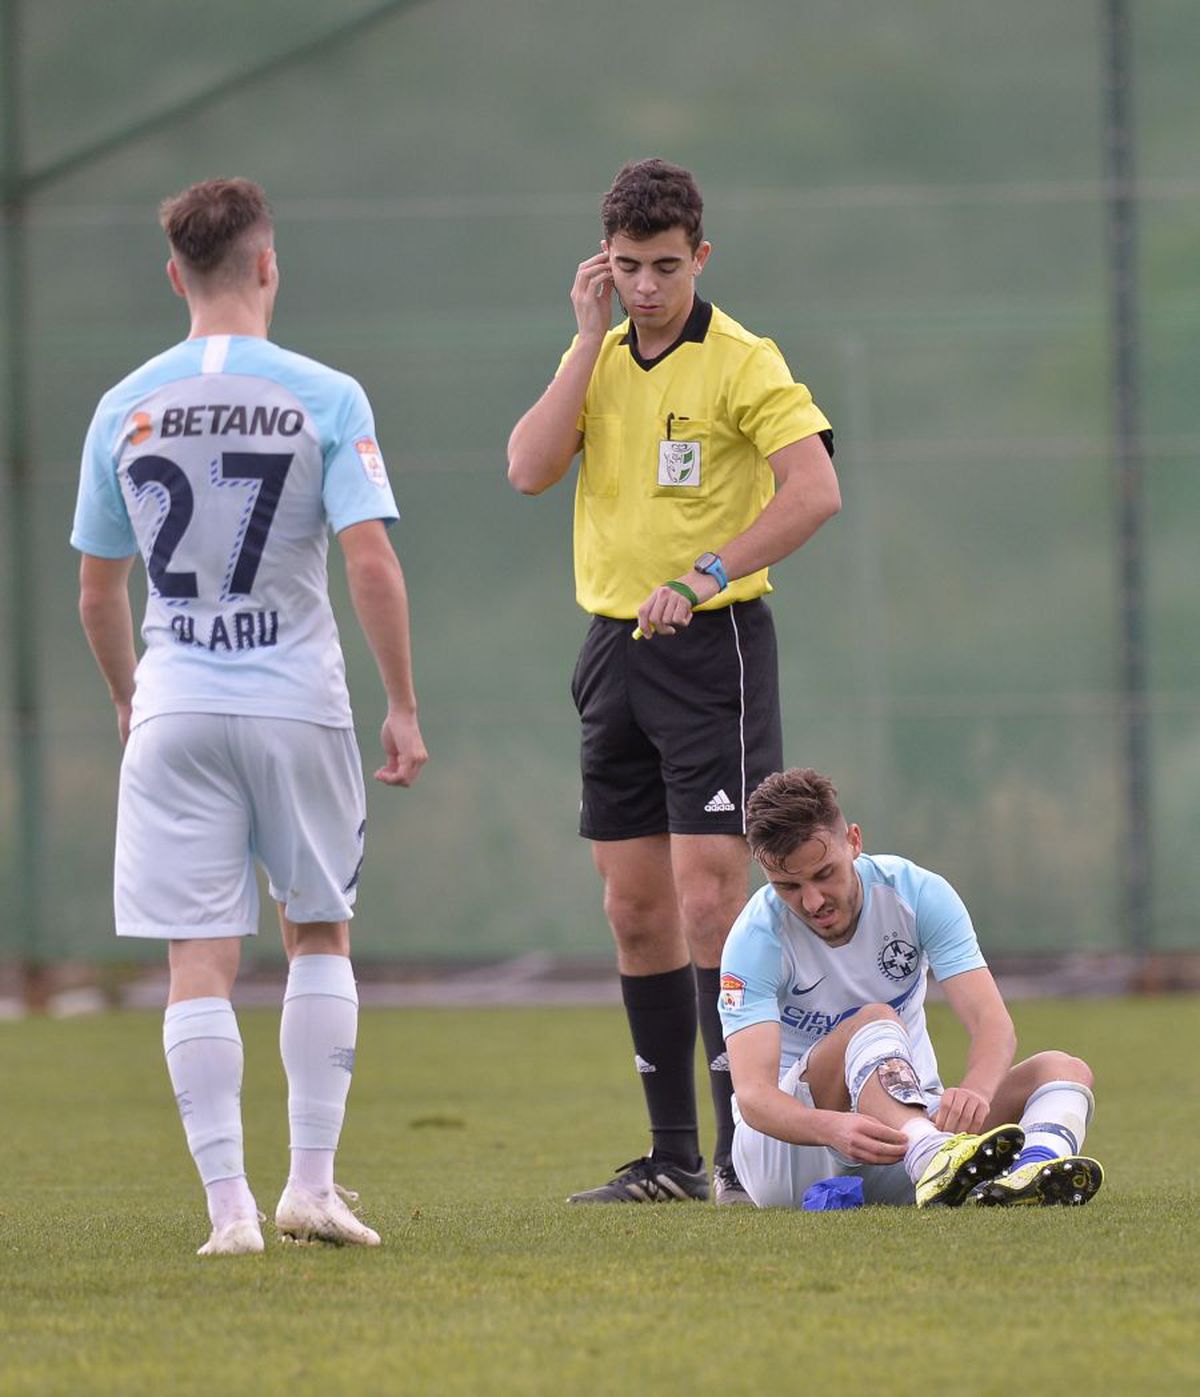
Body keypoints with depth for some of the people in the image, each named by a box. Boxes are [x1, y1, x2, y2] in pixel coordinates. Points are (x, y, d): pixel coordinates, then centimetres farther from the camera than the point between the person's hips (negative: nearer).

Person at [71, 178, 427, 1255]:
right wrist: (404, 708, -3)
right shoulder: (324, 399, -5)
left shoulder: (125, 410, 3)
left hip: (174, 712, 1)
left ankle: (230, 1206, -4)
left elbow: (98, 591, 10)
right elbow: (372, 564, -11)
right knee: (320, 934, 15)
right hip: (298, 701, -1)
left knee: (201, 959, 1)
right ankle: (312, 1185, 11)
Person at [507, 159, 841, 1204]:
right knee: (635, 908, 7)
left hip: (712, 646, -6)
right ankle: (673, 1157, 13)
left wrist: (705, 576, -23)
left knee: (709, 894, -13)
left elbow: (815, 490, -18)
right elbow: (529, 470, -3)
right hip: (615, 646, 6)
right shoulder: (597, 358, 11)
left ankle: (741, 1151, -12)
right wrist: (591, 337, -6)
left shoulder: (740, 361, -7)